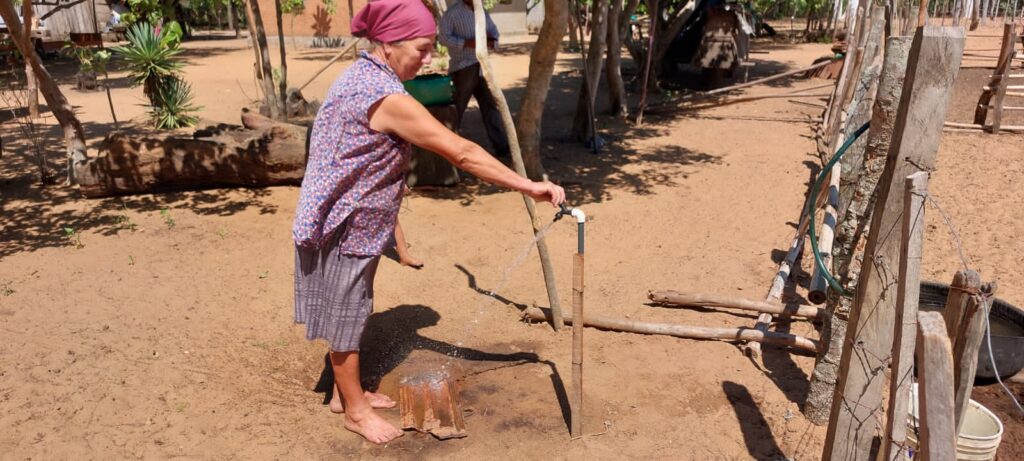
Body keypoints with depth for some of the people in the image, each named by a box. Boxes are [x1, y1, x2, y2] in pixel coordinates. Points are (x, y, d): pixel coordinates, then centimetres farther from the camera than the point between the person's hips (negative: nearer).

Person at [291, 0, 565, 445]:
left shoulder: (360, 76, 5)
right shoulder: (387, 97, -27)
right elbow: (461, 152, -28)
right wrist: (528, 186, -22)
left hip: (349, 221, 9)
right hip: (343, 229, -9)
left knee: (349, 315, 21)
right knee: (345, 318, 8)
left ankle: (347, 391, 38)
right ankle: (355, 410, 26)